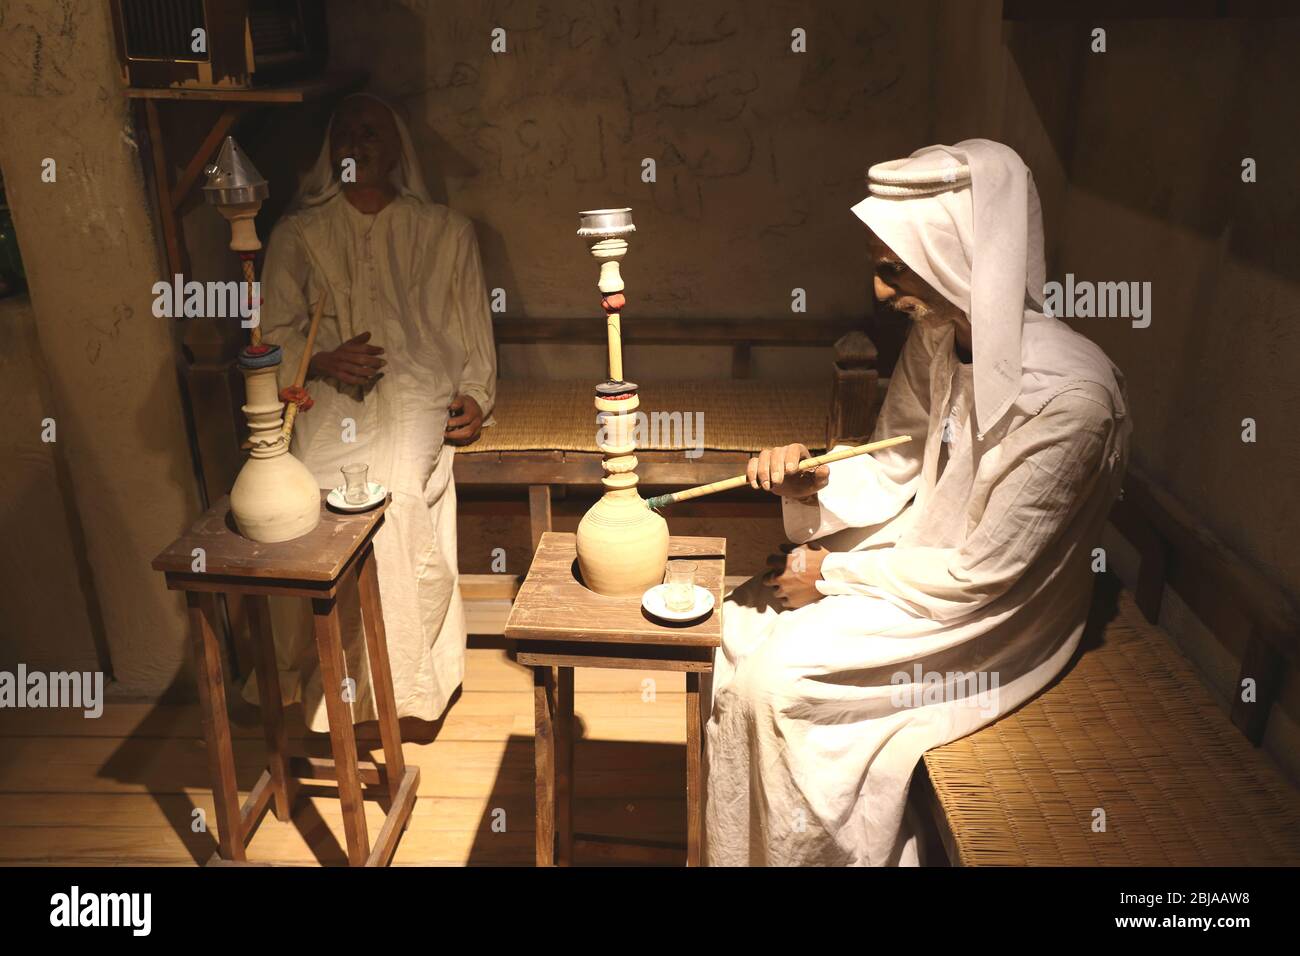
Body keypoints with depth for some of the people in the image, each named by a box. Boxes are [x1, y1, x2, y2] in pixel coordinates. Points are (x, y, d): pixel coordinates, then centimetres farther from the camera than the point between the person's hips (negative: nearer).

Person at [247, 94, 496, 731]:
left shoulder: (446, 232, 19)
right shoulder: (298, 233, 18)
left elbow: (474, 328, 15)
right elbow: (275, 333, 13)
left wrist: (474, 395, -2)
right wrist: (324, 361, -8)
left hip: (416, 398, -1)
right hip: (329, 400, 1)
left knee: (396, 494, -31)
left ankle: (409, 675, -15)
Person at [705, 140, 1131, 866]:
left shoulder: (1068, 397, -31)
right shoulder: (936, 339, -7)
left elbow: (983, 576, -25)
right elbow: (893, 472, 5)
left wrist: (834, 576, -16)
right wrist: (816, 484, -17)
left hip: (995, 616, -7)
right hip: (922, 550, 7)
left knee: (781, 680, -16)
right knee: (743, 624, -1)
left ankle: (809, 850, 15)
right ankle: (739, 847, 21)